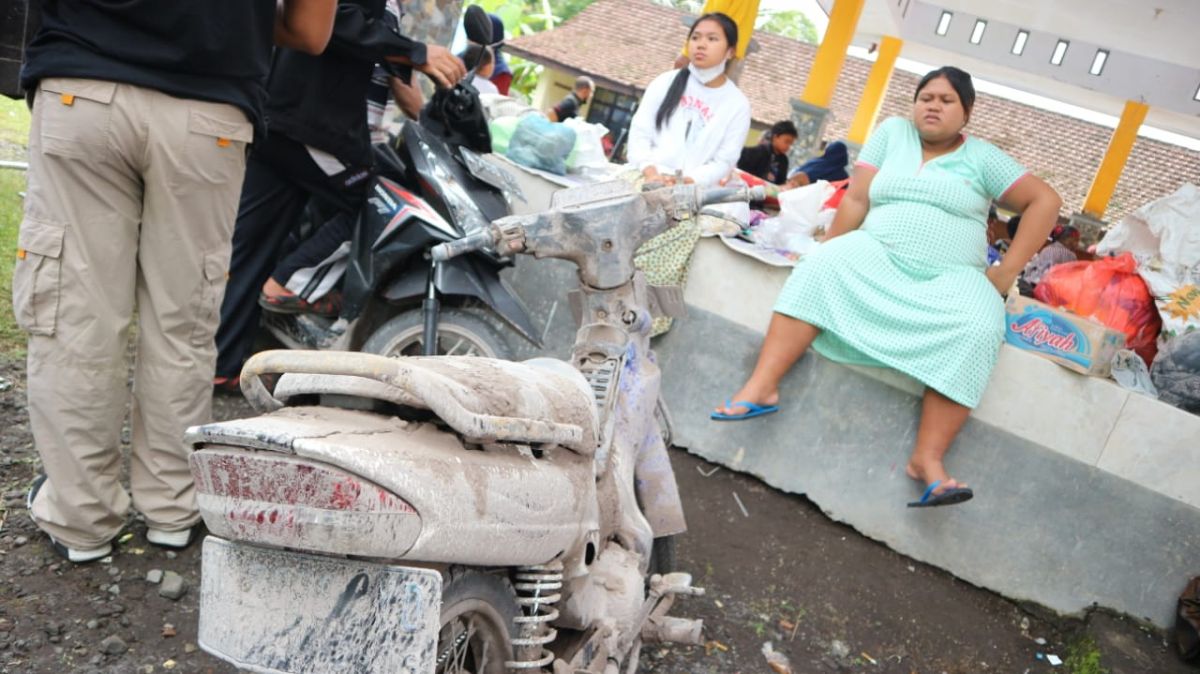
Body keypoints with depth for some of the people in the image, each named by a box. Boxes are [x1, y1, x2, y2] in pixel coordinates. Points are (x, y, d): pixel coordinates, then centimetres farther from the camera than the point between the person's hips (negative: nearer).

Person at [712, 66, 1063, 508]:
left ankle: (928, 459, -36)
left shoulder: (982, 157, 9)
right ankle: (762, 386, -38)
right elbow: (856, 199, 5)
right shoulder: (893, 131, 13)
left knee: (978, 331, -32)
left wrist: (1007, 270, -4)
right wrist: (831, 253, -6)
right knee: (820, 268, -30)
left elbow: (1045, 201, 5)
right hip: (877, 256, 1)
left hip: (950, 278, -1)